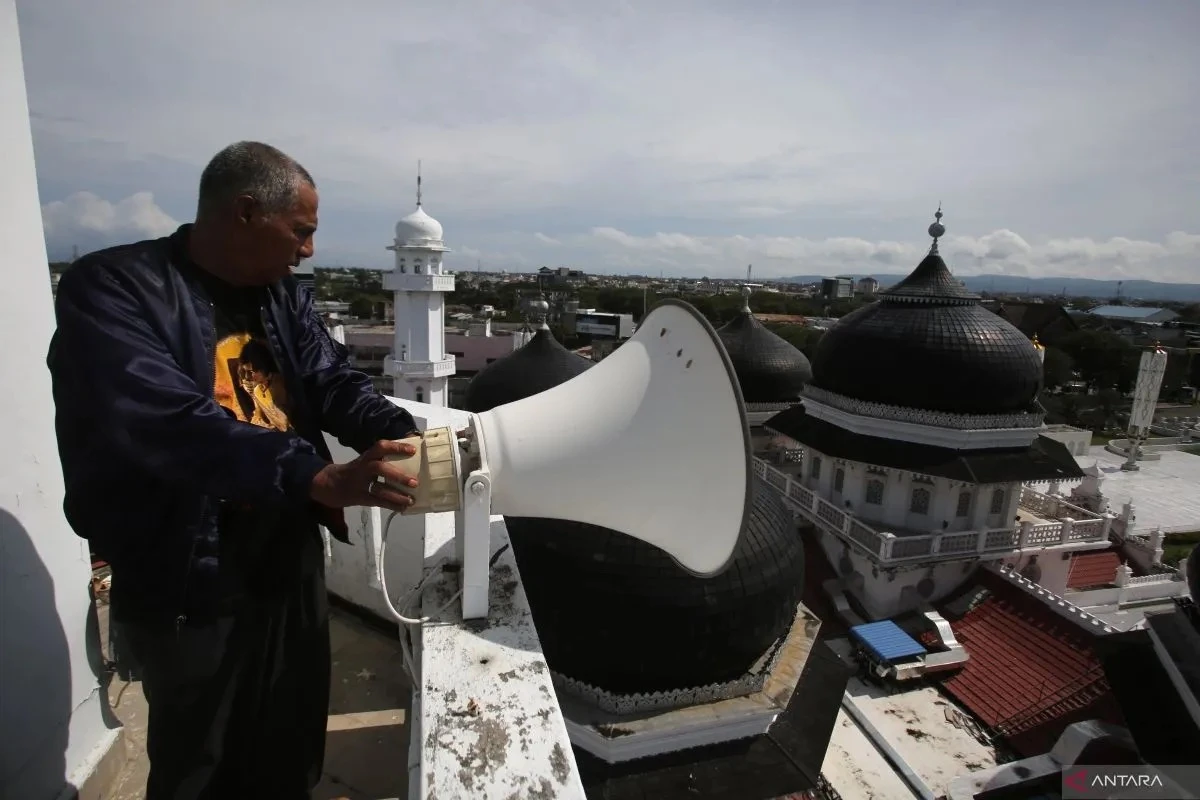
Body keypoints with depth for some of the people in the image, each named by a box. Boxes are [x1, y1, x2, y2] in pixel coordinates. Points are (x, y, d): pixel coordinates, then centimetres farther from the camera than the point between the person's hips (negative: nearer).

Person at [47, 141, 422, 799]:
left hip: (292, 562, 6)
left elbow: (334, 383, -2)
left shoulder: (282, 294, 4)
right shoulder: (111, 289, -18)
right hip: (189, 587, -6)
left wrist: (405, 435, -21)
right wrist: (318, 478, -39)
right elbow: (164, 422, -32)